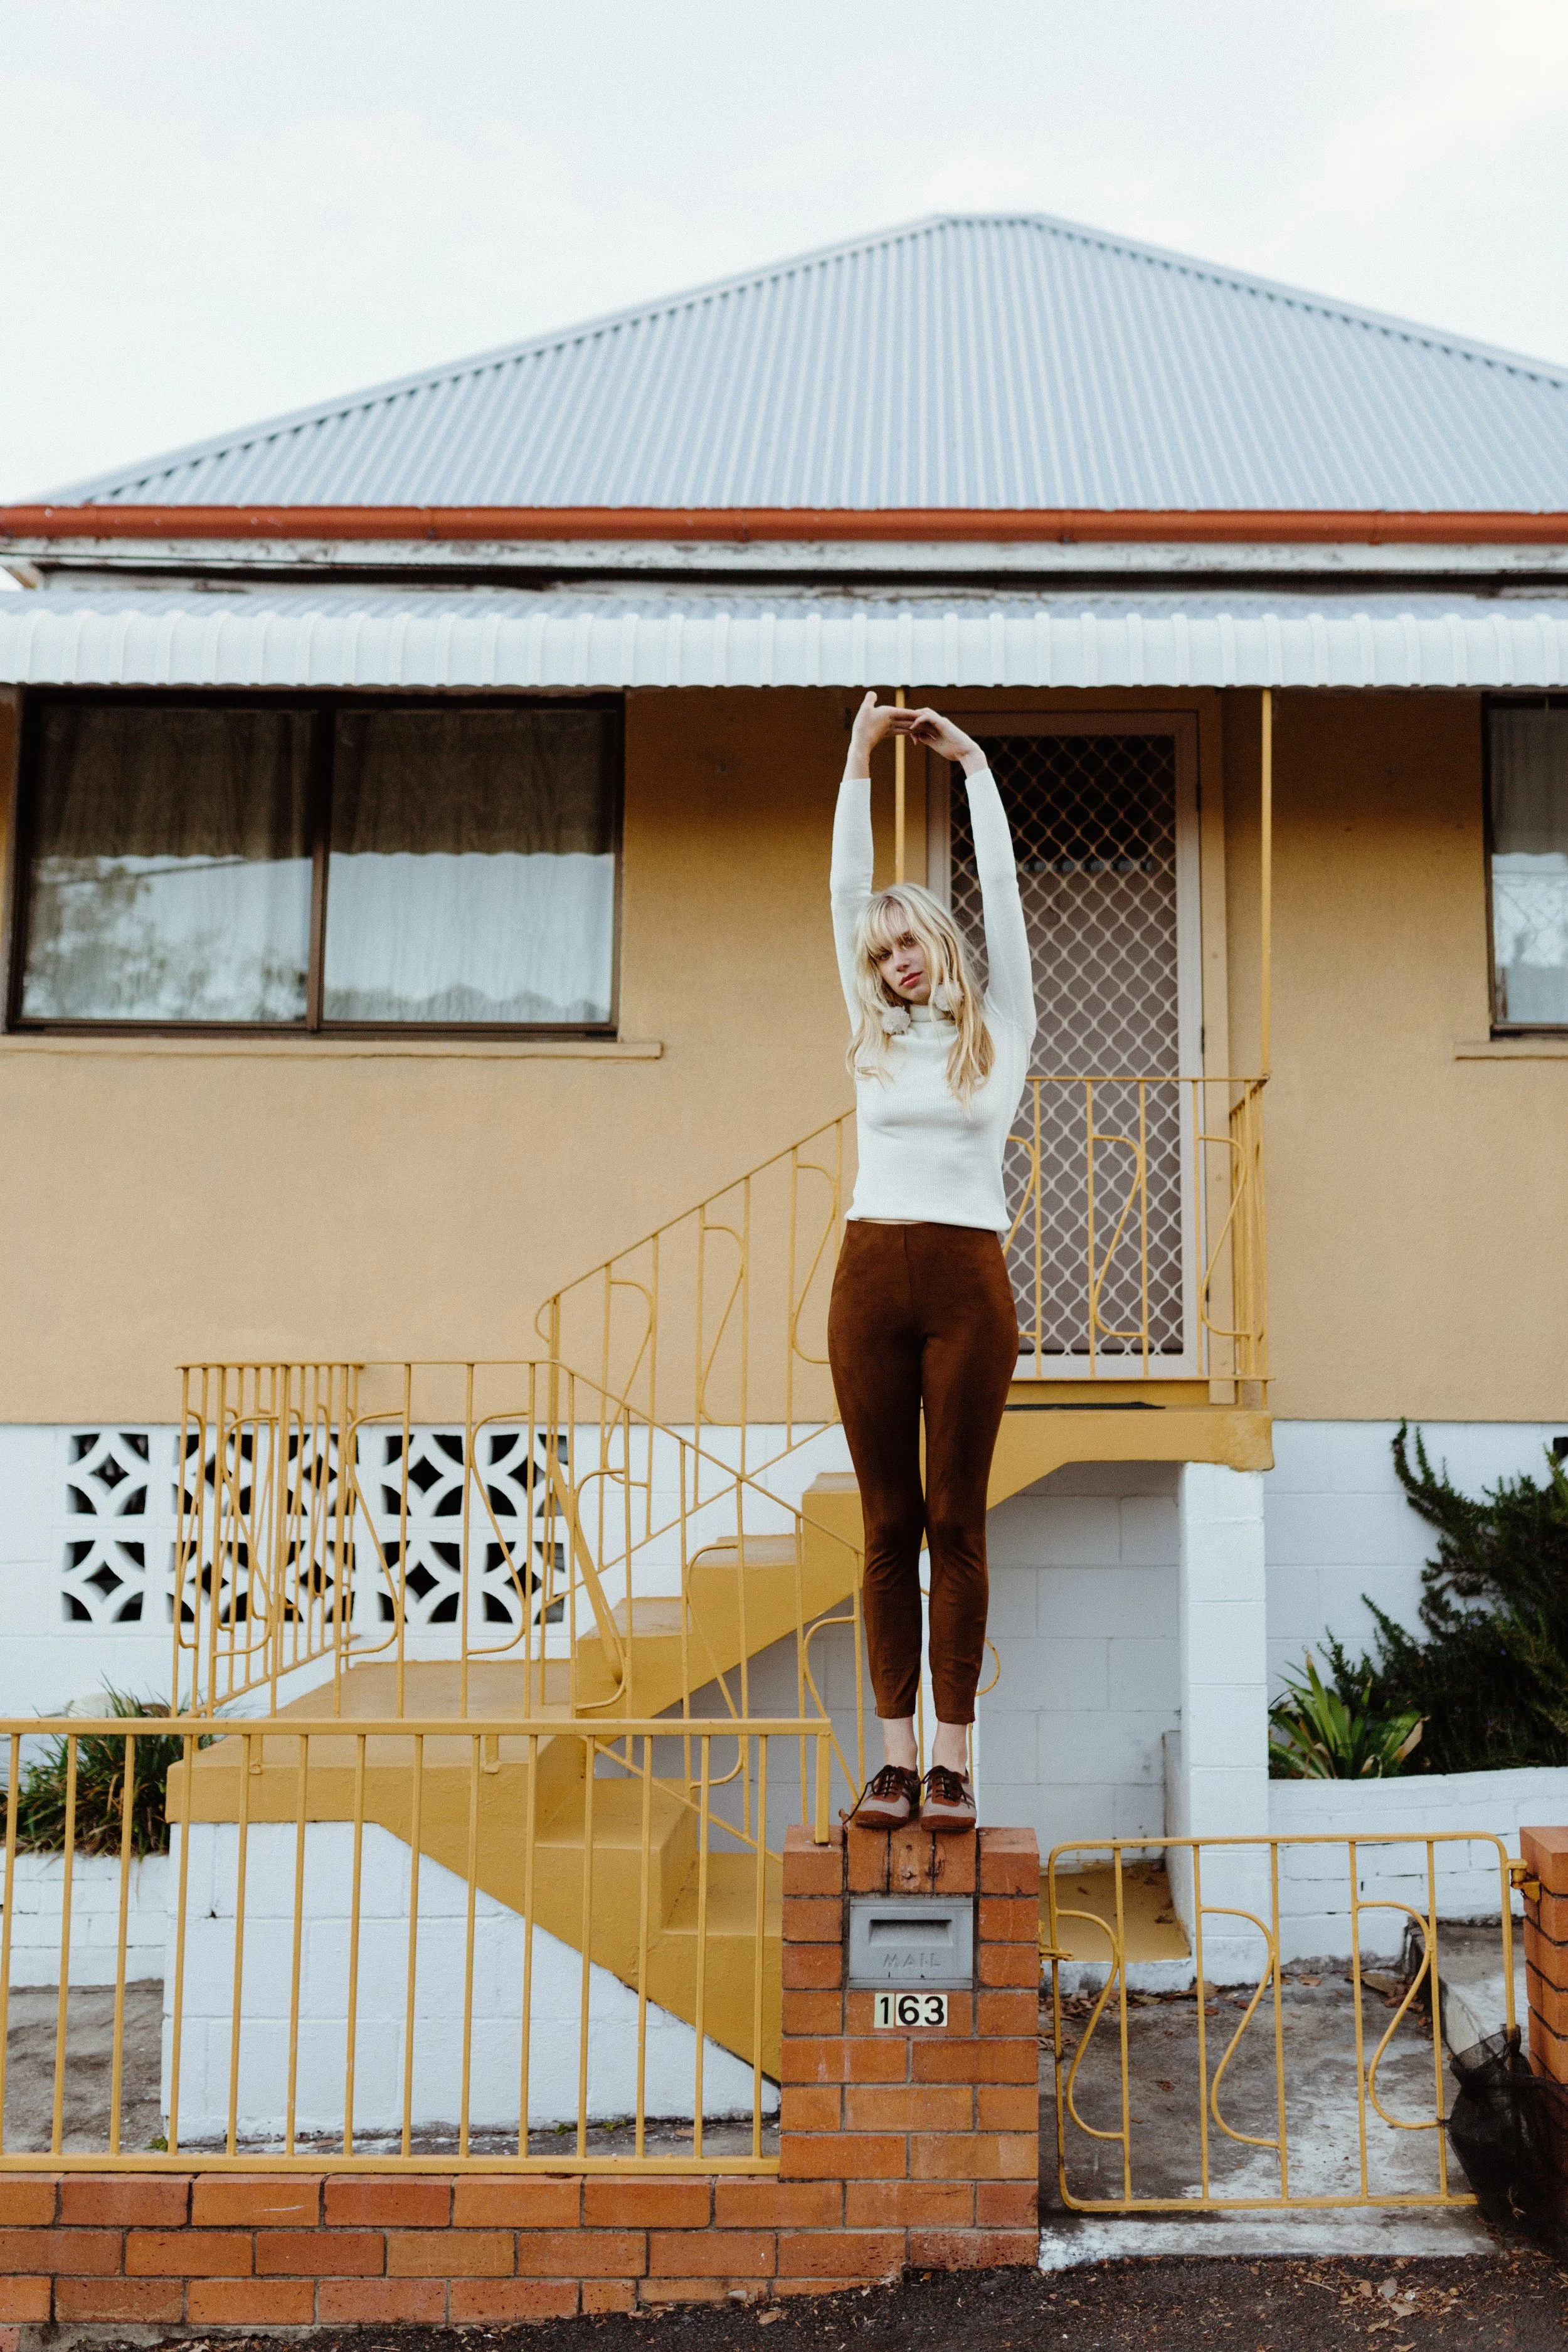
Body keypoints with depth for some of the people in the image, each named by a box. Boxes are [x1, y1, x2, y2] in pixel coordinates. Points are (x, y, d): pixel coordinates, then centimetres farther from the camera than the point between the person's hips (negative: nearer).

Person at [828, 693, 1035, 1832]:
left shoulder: (1000, 1026, 9)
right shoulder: (874, 1034, 14)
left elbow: (1001, 888, 4)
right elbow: (847, 891, 11)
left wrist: (974, 761, 6)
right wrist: (861, 761, 9)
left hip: (968, 1281, -2)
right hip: (872, 1277, 3)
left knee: (956, 1520, 0)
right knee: (889, 1522, 4)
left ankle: (954, 1758, 5)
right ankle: (896, 1752, 9)